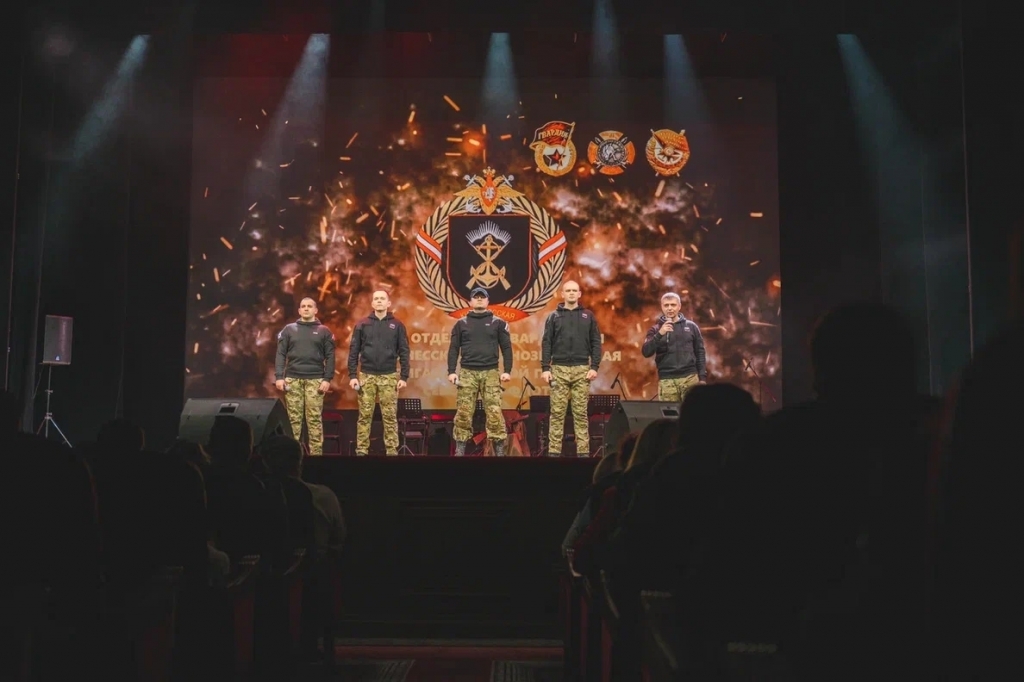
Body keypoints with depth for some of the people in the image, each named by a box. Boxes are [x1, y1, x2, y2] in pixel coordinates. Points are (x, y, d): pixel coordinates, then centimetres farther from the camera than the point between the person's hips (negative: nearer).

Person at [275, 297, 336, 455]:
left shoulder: (323, 331, 9)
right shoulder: (289, 329, 11)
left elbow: (330, 357, 4)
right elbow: (281, 354, 6)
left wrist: (327, 379, -6)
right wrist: (279, 376, -5)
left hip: (315, 380, -1)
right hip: (292, 379, 1)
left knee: (315, 419, -3)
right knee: (293, 419, 0)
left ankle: (316, 452, 0)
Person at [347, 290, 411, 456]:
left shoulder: (397, 325, 5)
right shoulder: (362, 324, 5)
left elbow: (404, 352, 4)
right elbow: (353, 351, 4)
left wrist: (404, 377, -2)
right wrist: (352, 375, -4)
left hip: (389, 376, 0)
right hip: (366, 376, 0)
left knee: (390, 416, 1)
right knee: (364, 415, 2)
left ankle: (392, 450, 7)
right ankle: (361, 450, 8)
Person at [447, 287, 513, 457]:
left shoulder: (498, 323, 7)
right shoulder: (461, 323, 10)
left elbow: (506, 348, 6)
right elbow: (454, 349, 9)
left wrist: (507, 371, -3)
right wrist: (451, 371, -1)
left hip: (490, 373, -1)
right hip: (467, 373, 1)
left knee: (494, 412, -5)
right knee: (463, 412, -1)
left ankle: (499, 450, 0)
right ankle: (460, 449, 6)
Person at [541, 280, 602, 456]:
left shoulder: (588, 316, 8)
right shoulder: (554, 316, 8)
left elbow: (596, 343, 6)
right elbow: (547, 343, 4)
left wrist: (594, 367, -4)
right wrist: (545, 368, -5)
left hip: (582, 370, 0)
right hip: (559, 369, 0)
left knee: (581, 413, 2)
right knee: (557, 413, 0)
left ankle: (583, 451, 6)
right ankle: (554, 450, 4)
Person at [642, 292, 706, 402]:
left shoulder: (691, 326, 10)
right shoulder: (656, 330, 7)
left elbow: (700, 352, 11)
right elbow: (646, 352, -5)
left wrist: (702, 377, 5)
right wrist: (659, 334, -17)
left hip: (690, 378, 1)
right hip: (666, 380, 0)